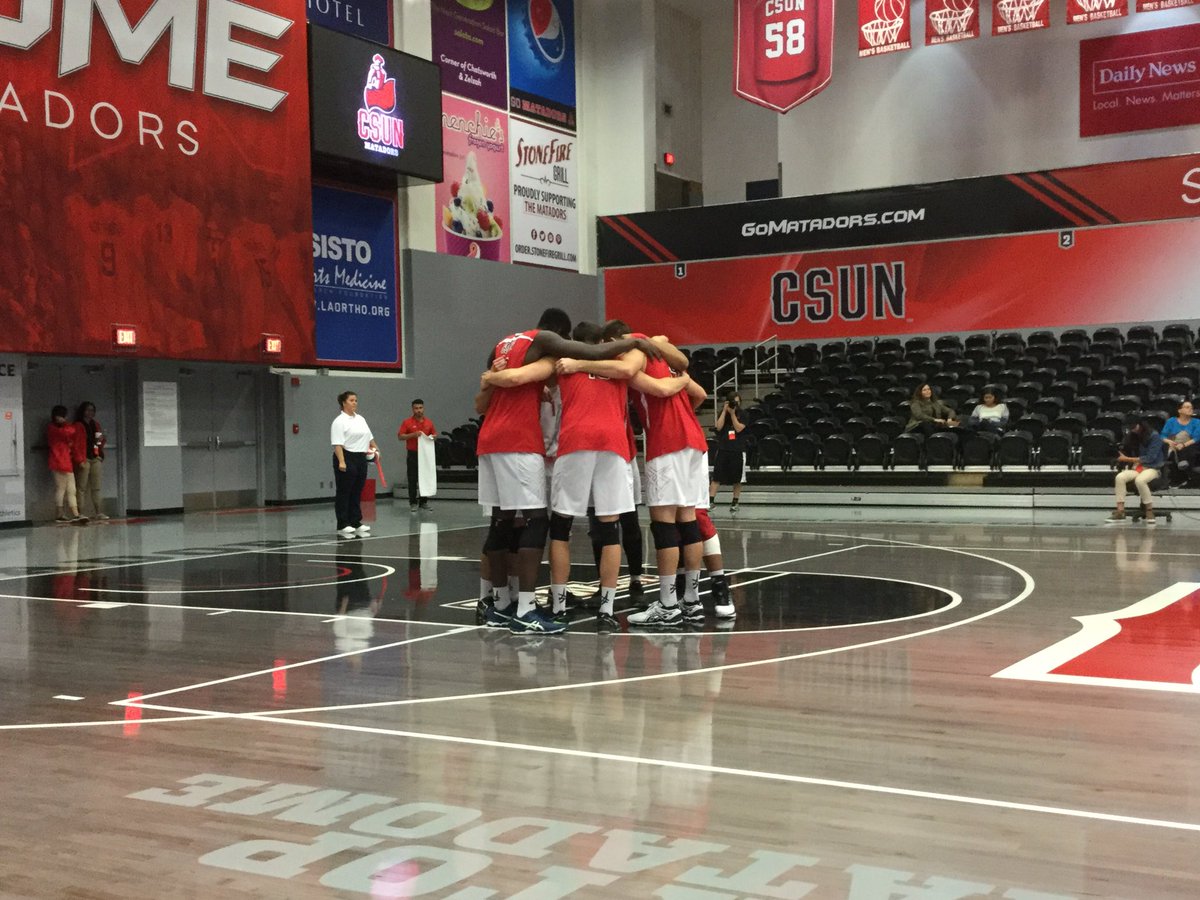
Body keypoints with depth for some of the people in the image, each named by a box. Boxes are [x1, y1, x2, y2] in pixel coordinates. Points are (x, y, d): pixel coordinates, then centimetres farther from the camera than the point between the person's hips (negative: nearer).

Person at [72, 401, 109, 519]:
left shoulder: (96, 425, 18)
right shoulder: (78, 426, -2)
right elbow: (76, 445, -7)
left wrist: (102, 440, 1)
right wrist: (80, 460, -14)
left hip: (96, 458, 6)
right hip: (84, 460, -6)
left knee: (96, 487, 5)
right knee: (82, 487, -4)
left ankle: (98, 512, 5)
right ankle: (81, 513, -5)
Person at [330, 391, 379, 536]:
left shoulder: (360, 419, 14)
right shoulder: (340, 421, -11)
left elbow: (369, 436, 25)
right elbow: (338, 444, -19)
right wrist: (341, 462, -27)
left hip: (361, 459, 8)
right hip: (346, 458, -8)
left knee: (357, 492, 11)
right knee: (344, 493, -3)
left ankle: (356, 522, 16)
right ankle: (343, 525, 0)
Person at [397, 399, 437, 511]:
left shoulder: (429, 422, 7)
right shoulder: (407, 422, -3)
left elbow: (434, 434, 15)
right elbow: (400, 436, -6)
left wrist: (433, 436, -9)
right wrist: (413, 435, -20)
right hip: (413, 454, -3)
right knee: (413, 479, -1)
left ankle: (424, 501, 15)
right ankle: (413, 502, 5)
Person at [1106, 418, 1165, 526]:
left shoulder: (1155, 437, -8)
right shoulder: (1134, 437, 12)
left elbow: (1150, 458, -15)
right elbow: (1128, 451, 18)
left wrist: (1127, 459, -16)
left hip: (1152, 468, -6)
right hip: (1136, 468, 6)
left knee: (1139, 480, -38)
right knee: (1120, 477, -26)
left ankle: (1150, 512, -23)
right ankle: (1120, 511, -29)